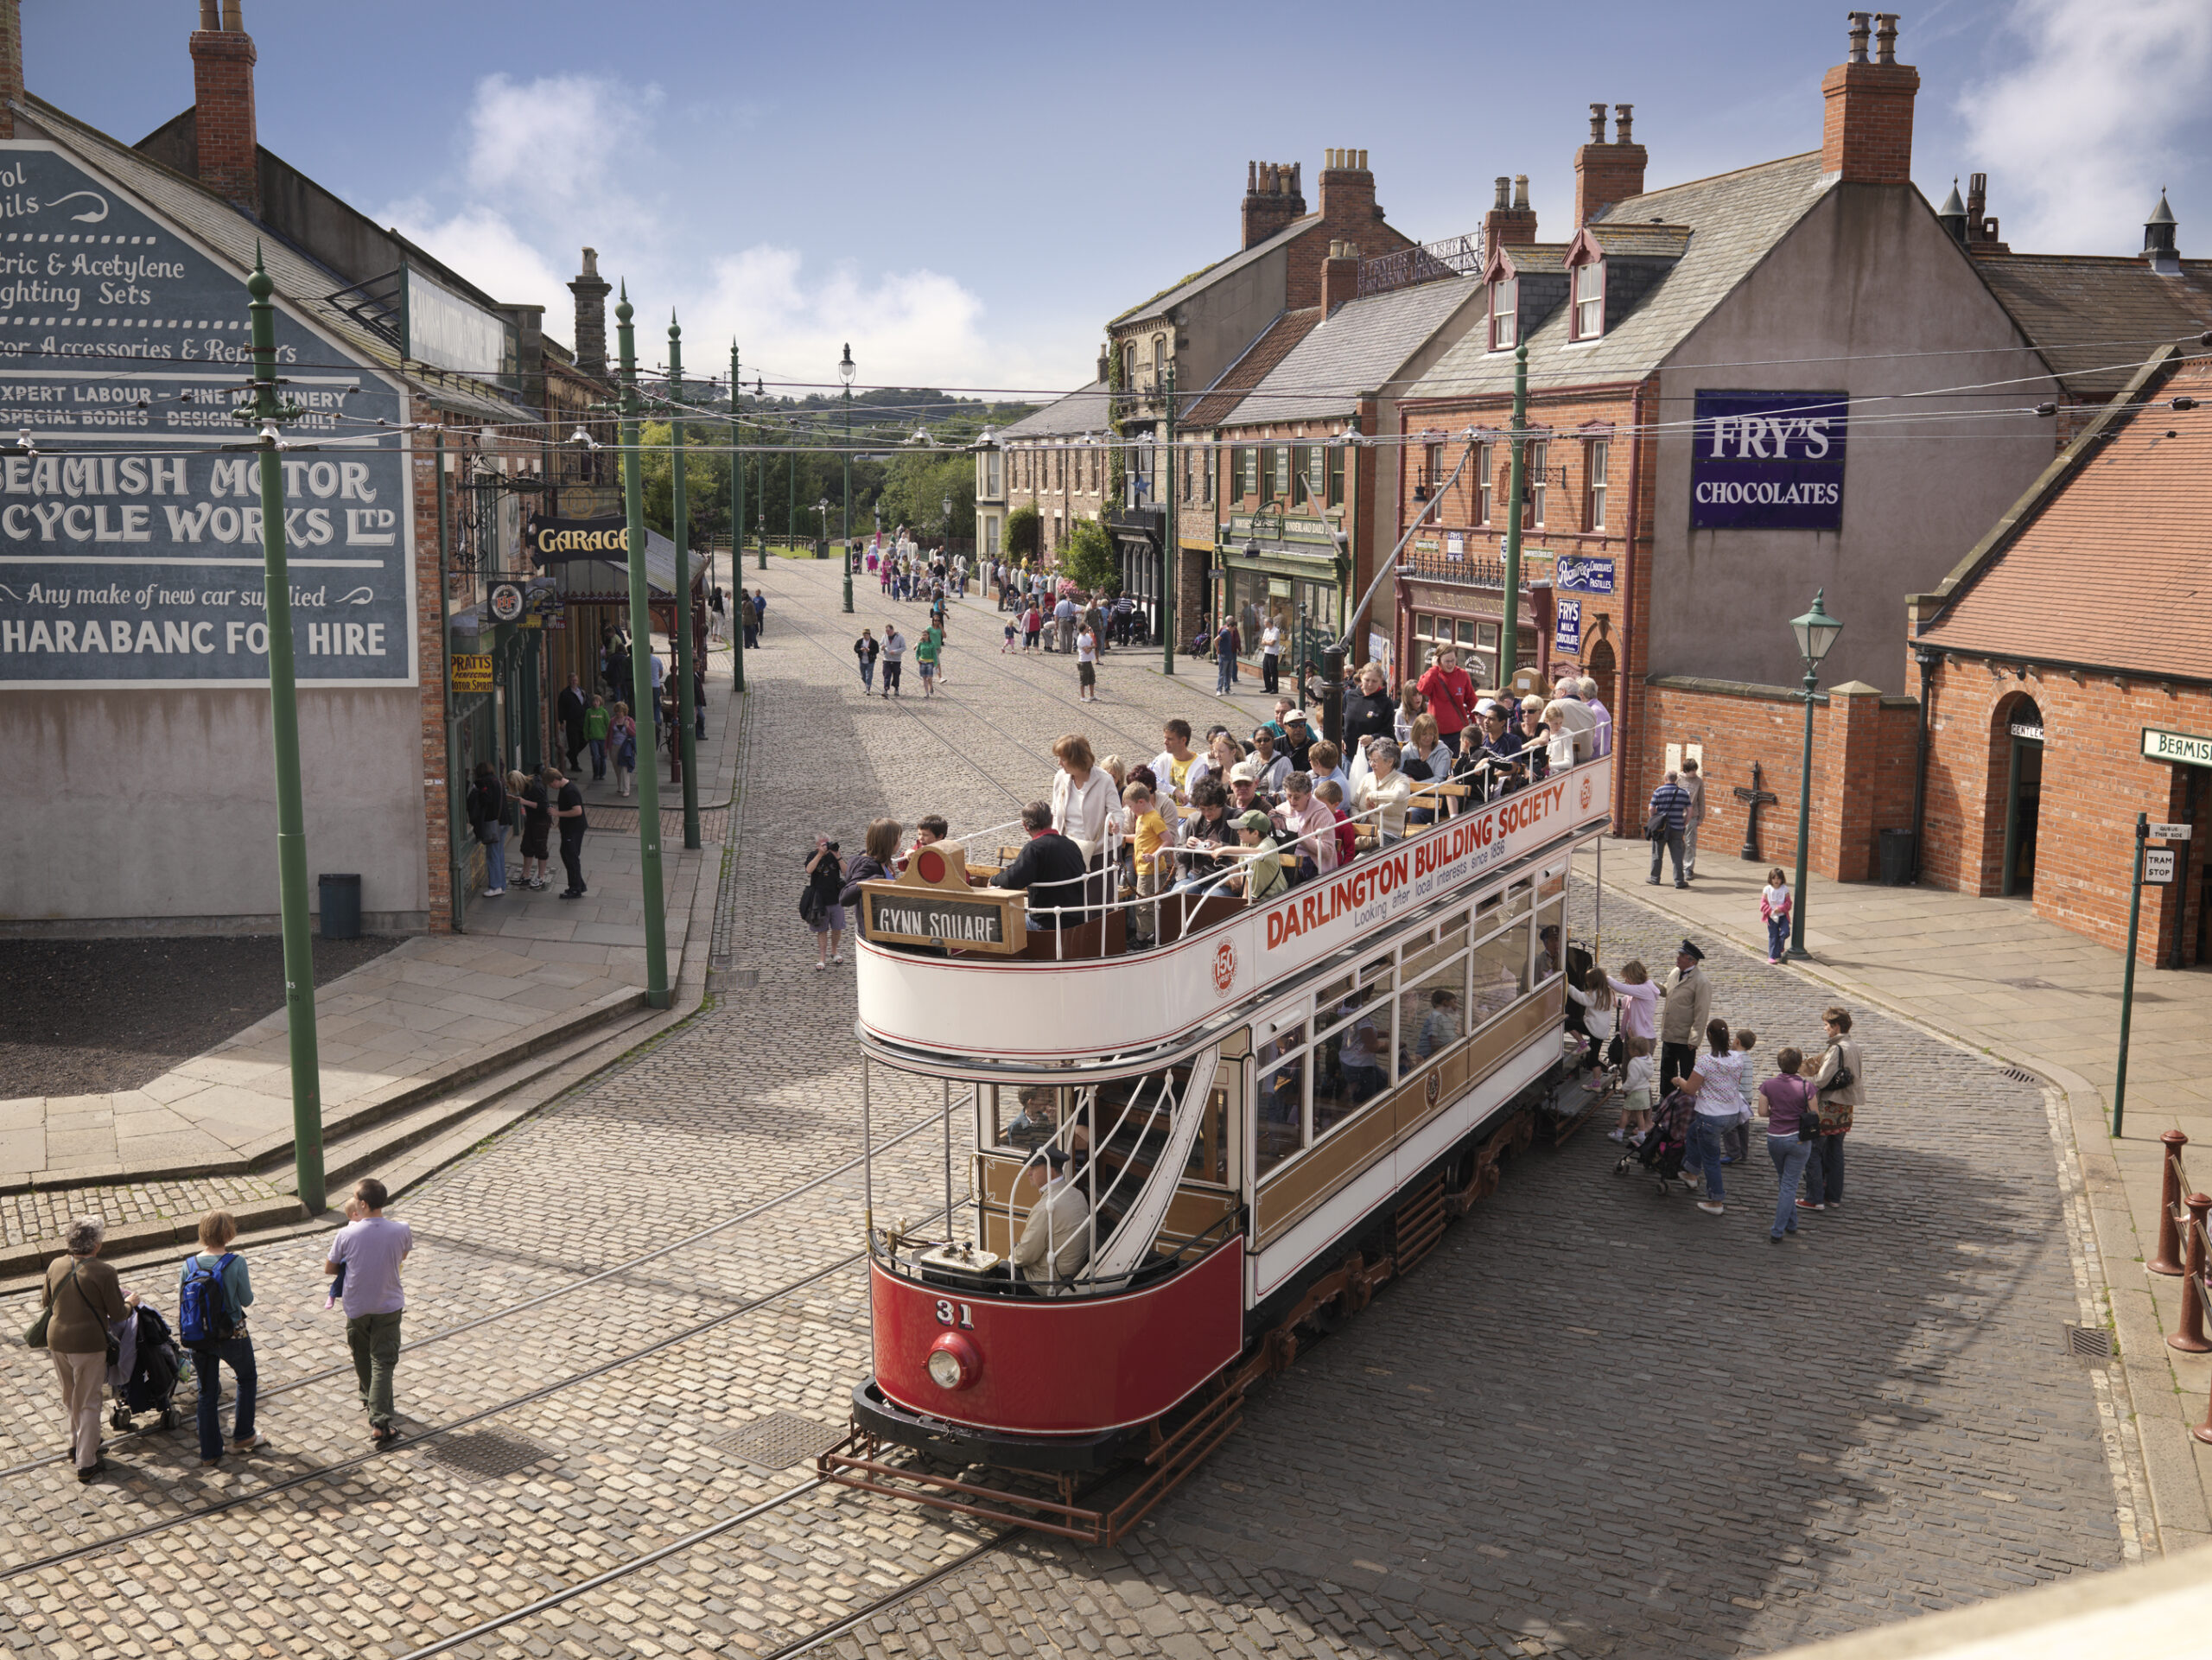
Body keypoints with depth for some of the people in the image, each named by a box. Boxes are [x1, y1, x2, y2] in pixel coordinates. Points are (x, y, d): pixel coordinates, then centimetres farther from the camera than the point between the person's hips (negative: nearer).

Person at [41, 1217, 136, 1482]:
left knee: (70, 1395, 25)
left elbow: (48, 1302, 13)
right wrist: (130, 1301, 10)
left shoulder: (55, 1266, -1)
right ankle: (86, 1463, 9)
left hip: (57, 1340, 5)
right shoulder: (104, 1272, -17)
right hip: (88, 1343, -5)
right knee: (88, 1403, 5)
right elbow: (117, 1313, -11)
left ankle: (77, 1443, 42)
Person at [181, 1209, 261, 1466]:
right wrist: (248, 1284, 11)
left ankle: (210, 1451, 22)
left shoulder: (189, 1265, -10)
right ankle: (242, 1435, 30)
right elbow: (246, 1300, -10)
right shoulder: (236, 1262, -20)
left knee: (207, 1393, 16)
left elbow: (183, 1305, -3)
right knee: (247, 1378, 24)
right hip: (233, 1336, -3)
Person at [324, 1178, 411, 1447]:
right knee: (383, 1362, 2)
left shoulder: (346, 1234, -18)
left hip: (357, 1306, 0)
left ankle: (370, 1400, 44)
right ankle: (379, 1422, -9)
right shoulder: (401, 1230, -15)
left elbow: (329, 1269, -3)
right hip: (389, 1306, 0)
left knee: (362, 1357, 23)